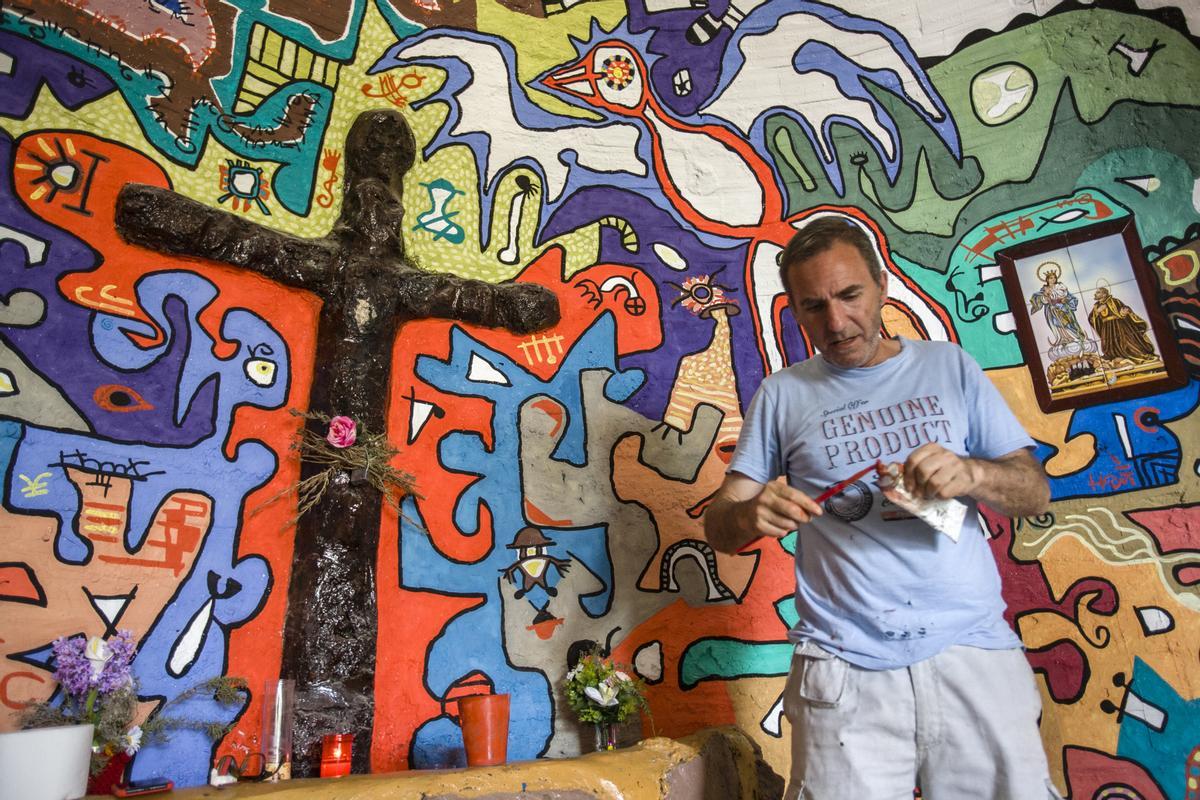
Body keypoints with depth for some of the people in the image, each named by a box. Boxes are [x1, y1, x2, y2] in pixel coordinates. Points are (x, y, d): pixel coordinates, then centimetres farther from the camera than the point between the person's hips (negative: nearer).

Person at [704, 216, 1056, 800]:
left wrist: (972, 472, -14)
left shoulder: (949, 366, 10)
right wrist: (750, 515, -18)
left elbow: (1036, 490, 8)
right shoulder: (782, 395, 7)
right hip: (845, 668, -1)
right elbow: (718, 525, 5)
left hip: (972, 648, 2)